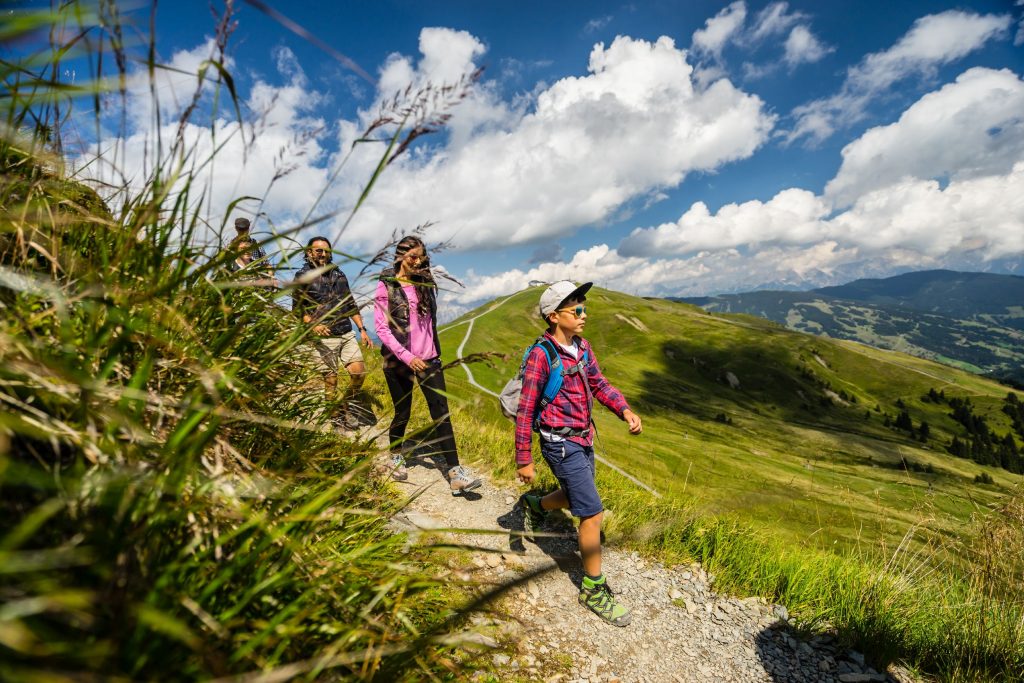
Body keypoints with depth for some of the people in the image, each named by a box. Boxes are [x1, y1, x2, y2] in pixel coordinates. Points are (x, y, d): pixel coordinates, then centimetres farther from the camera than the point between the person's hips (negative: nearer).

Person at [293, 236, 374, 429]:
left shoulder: (339, 274, 16)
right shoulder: (303, 276, 2)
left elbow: (351, 304, 18)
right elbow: (297, 308, -2)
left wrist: (362, 330, 11)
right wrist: (313, 325, -20)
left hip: (347, 334, 4)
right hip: (323, 338, -4)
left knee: (359, 372, -6)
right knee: (331, 380, -1)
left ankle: (347, 406, 18)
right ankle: (336, 417, 16)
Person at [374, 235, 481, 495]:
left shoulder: (425, 283, 10)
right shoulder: (386, 286, -4)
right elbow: (381, 328, -10)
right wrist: (407, 356, -18)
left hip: (428, 358, 3)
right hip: (398, 360, -3)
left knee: (441, 411, -5)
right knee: (403, 412, 8)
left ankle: (455, 473, -6)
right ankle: (396, 456, 37)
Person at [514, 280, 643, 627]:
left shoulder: (581, 347, 2)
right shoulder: (541, 355, -20)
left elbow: (599, 384, 10)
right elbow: (525, 410, -16)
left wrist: (626, 410, -8)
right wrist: (523, 460, -12)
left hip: (583, 439, 8)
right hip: (561, 444, -8)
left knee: (576, 499, 25)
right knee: (593, 513, -3)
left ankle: (534, 505, 52)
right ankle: (594, 591, 15)